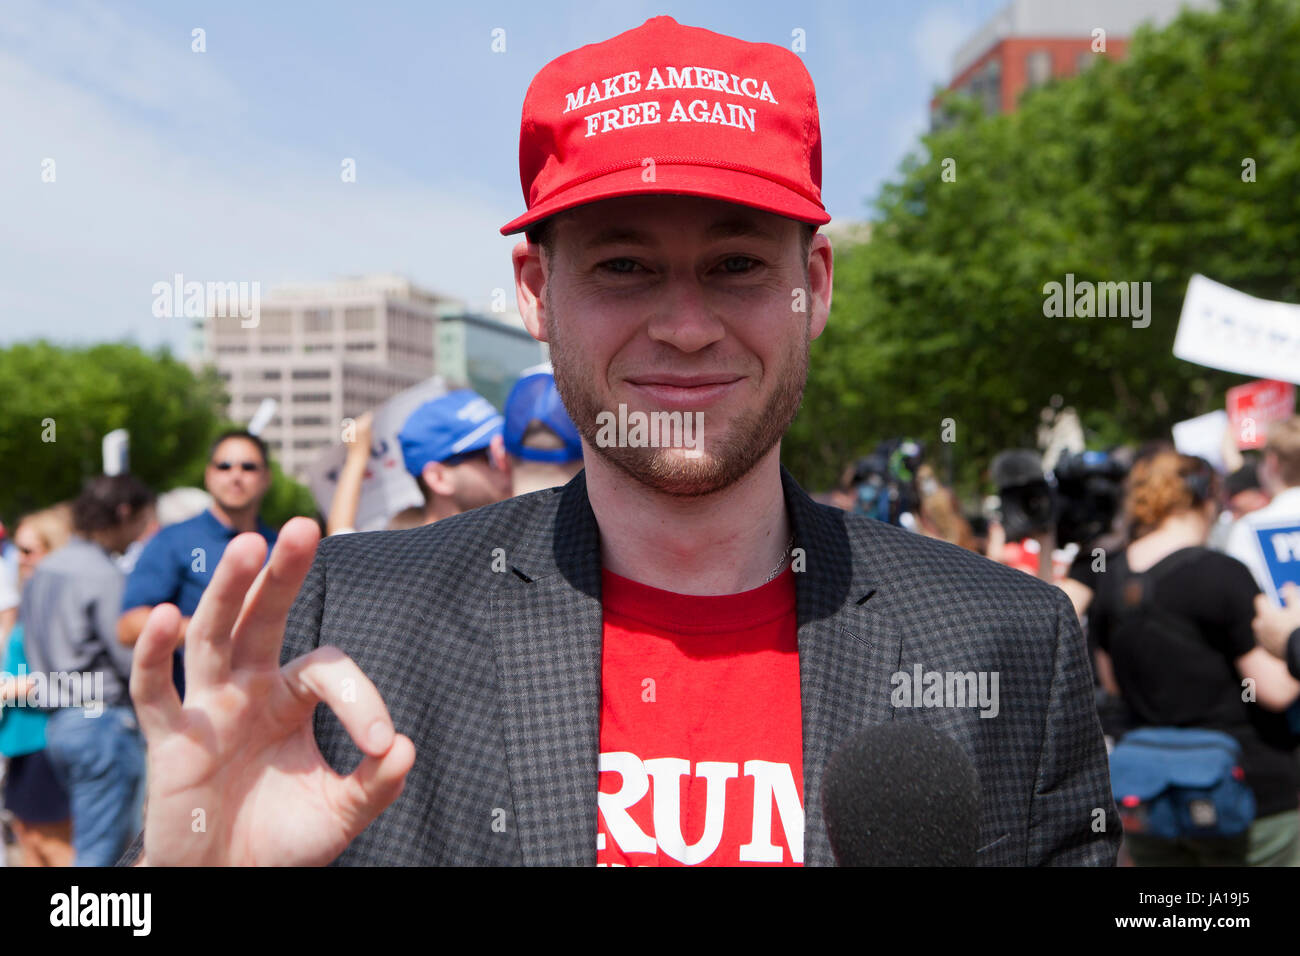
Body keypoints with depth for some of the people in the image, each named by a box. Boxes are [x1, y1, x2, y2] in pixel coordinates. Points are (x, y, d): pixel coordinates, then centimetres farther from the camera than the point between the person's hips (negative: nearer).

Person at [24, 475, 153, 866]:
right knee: (101, 852, -3)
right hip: (104, 720, -9)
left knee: (88, 845, 17)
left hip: (58, 722, 9)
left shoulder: (43, 571, 13)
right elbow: (135, 660, -17)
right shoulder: (104, 576, -15)